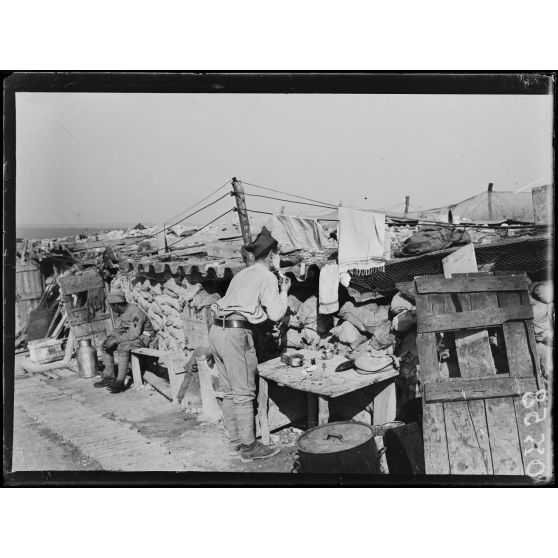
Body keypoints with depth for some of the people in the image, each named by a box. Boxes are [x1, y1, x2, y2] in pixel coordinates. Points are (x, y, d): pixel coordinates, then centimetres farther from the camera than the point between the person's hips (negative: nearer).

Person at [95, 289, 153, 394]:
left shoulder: (135, 312, -25)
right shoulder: (120, 313, 5)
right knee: (107, 345, 3)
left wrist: (115, 340, -29)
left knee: (122, 347, -33)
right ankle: (109, 376, 3)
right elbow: (118, 329, 12)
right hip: (130, 336, 10)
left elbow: (134, 334, -30)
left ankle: (120, 382, -31)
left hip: (142, 338, -10)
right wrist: (108, 338, -6)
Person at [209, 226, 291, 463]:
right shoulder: (267, 277, -3)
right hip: (236, 333, -9)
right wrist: (284, 291, 10)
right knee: (244, 394, -1)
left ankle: (235, 442, 24)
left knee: (229, 392, 15)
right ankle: (249, 447, 6)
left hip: (217, 329, 9)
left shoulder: (242, 274, 22)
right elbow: (275, 314, -6)